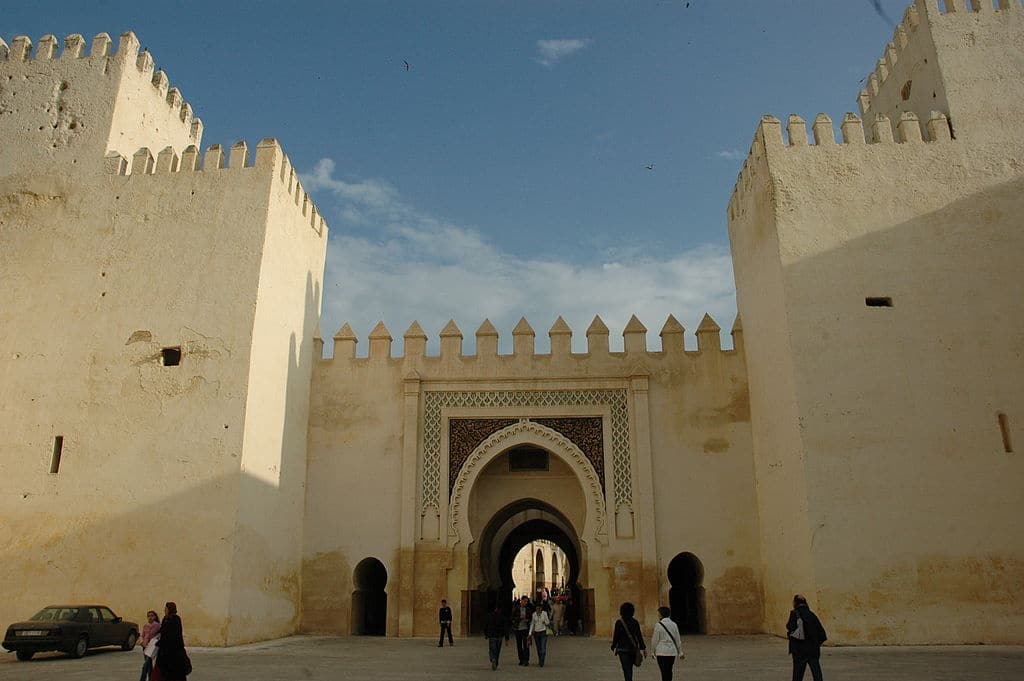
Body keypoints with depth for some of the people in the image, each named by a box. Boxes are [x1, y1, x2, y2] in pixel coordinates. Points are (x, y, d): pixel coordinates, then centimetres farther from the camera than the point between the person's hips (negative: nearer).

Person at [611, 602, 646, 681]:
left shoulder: (619, 623, -9)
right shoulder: (635, 622, 1)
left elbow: (616, 636, -7)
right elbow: (639, 636, 0)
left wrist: (613, 647, 5)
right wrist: (642, 648, 3)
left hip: (623, 649, -4)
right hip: (633, 649, 4)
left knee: (626, 669, -6)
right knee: (629, 668, 20)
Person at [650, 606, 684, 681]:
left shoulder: (658, 625, -10)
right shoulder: (673, 624, 1)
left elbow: (655, 640, -6)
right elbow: (678, 639, 7)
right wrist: (680, 652, 15)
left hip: (662, 652, -4)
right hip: (672, 652, 4)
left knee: (664, 672, -1)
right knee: (669, 671, 18)